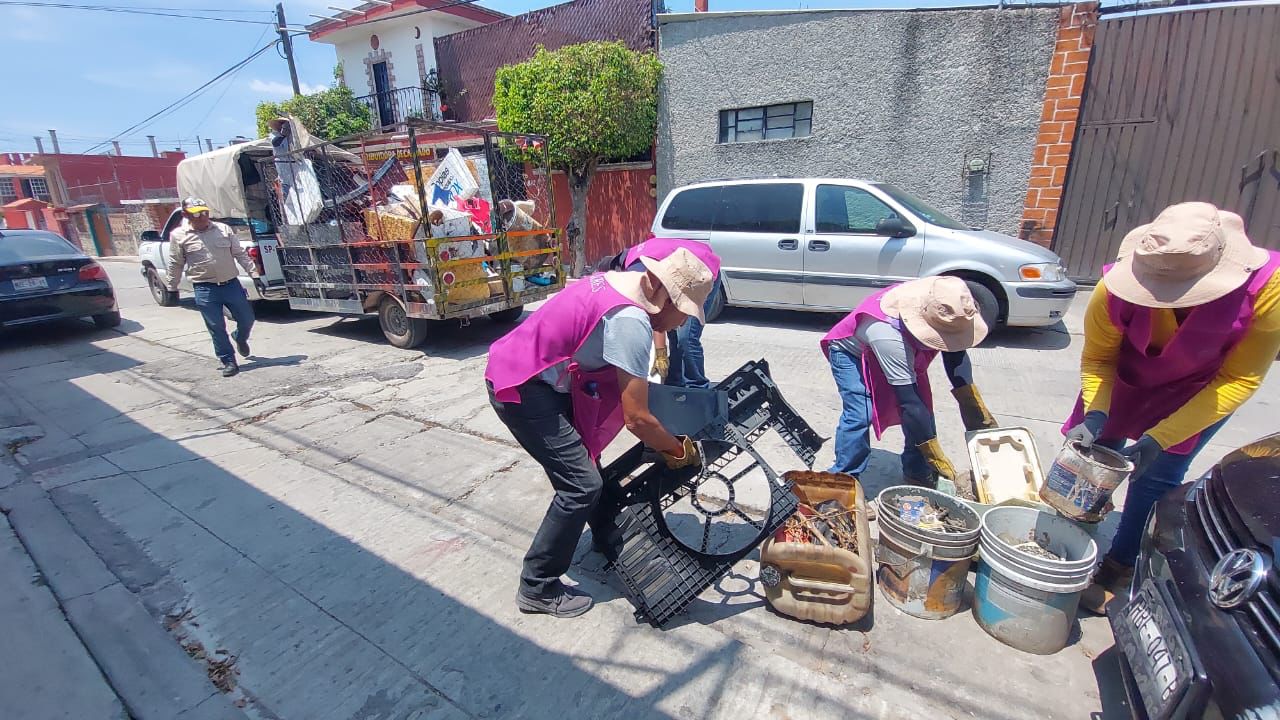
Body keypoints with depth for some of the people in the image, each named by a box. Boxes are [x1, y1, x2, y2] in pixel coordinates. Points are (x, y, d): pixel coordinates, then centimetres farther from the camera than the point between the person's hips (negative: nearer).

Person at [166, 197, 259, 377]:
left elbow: (240, 254, 7)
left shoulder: (223, 229, 5)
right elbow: (176, 264, 7)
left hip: (232, 284, 2)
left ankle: (240, 339, 40)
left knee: (247, 319, 7)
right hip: (205, 289, -2)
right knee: (216, 327, 0)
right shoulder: (179, 235, 1)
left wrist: (254, 273, 1)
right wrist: (172, 289, 8)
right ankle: (229, 362, 10)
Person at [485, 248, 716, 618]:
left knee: (584, 458, 20)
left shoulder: (622, 282, 5)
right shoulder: (631, 322, -24)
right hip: (521, 390, -10)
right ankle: (537, 588, 10)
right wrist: (679, 450, -4)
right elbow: (637, 419, -21)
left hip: (526, 372, 10)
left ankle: (608, 540, 40)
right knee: (581, 484, -6)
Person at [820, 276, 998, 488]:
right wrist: (938, 460, -34)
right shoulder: (888, 336, -46)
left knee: (922, 405, -3)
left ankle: (917, 472, 15)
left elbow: (955, 353, -7)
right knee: (859, 415, -22)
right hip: (850, 352, -6)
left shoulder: (938, 306, -27)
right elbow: (908, 401, -40)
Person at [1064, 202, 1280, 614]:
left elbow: (1240, 379, -23)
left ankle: (1118, 570, 16)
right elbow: (1096, 359, -16)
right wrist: (1095, 414, -32)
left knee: (1157, 476, -4)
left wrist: (1159, 439, -30)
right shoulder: (1117, 290, -33)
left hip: (1204, 388, -1)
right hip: (1130, 376, 1)